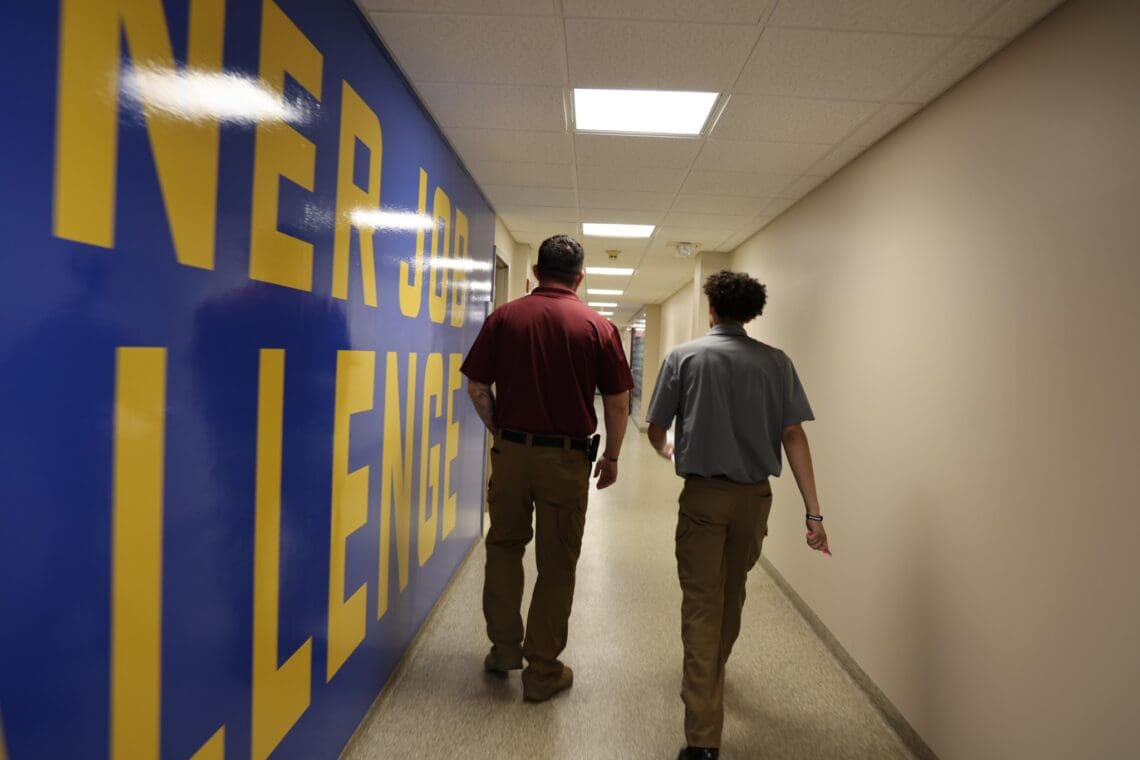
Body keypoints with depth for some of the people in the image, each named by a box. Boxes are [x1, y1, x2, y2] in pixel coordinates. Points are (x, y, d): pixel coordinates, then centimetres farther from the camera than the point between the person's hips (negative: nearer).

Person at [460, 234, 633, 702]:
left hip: (511, 450, 2)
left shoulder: (504, 317, -1)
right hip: (567, 457, -1)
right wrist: (611, 457, 9)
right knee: (556, 564, 10)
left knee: (504, 546, 22)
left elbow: (477, 387, 1)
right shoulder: (598, 326, -5)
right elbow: (617, 403, -4)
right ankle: (543, 672, 21)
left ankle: (504, 647, 30)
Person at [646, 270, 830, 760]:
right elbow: (793, 436, -6)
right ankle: (714, 671, 47)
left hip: (703, 494, -3)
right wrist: (813, 512, -4)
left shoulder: (684, 356, -4)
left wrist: (668, 450, 24)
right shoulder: (776, 362, 0)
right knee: (731, 595, 23)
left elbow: (655, 430, 0)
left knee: (702, 604, 1)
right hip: (755, 496, 3)